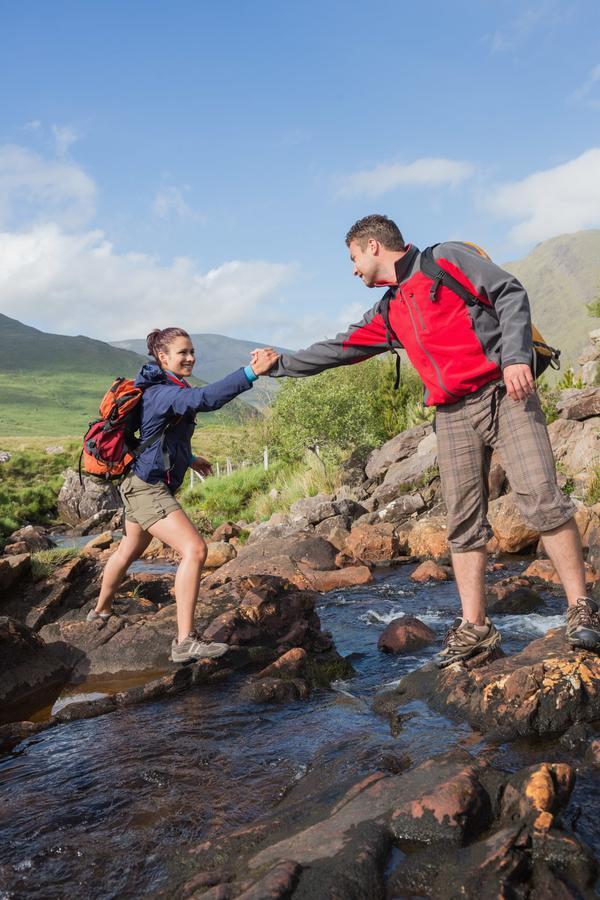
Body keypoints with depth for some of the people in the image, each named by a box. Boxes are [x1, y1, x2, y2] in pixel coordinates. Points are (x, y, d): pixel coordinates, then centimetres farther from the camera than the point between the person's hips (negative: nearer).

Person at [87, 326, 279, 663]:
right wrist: (251, 372, -49)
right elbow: (205, 398, -41)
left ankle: (101, 610, 50)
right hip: (148, 487, -11)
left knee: (130, 550, 28)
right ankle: (185, 642, -20)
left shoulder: (163, 389, 11)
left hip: (141, 484, 11)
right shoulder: (162, 393, -21)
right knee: (195, 549, -20)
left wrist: (188, 459, 30)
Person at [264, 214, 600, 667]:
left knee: (542, 499, -12)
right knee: (464, 523, 1)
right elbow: (336, 349, 29)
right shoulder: (388, 314, 21)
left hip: (504, 392, -6)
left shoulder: (446, 259, 3)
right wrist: (280, 364, 32)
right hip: (454, 415, 6)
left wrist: (516, 355, -19)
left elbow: (510, 293, -6)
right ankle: (474, 627, 6)